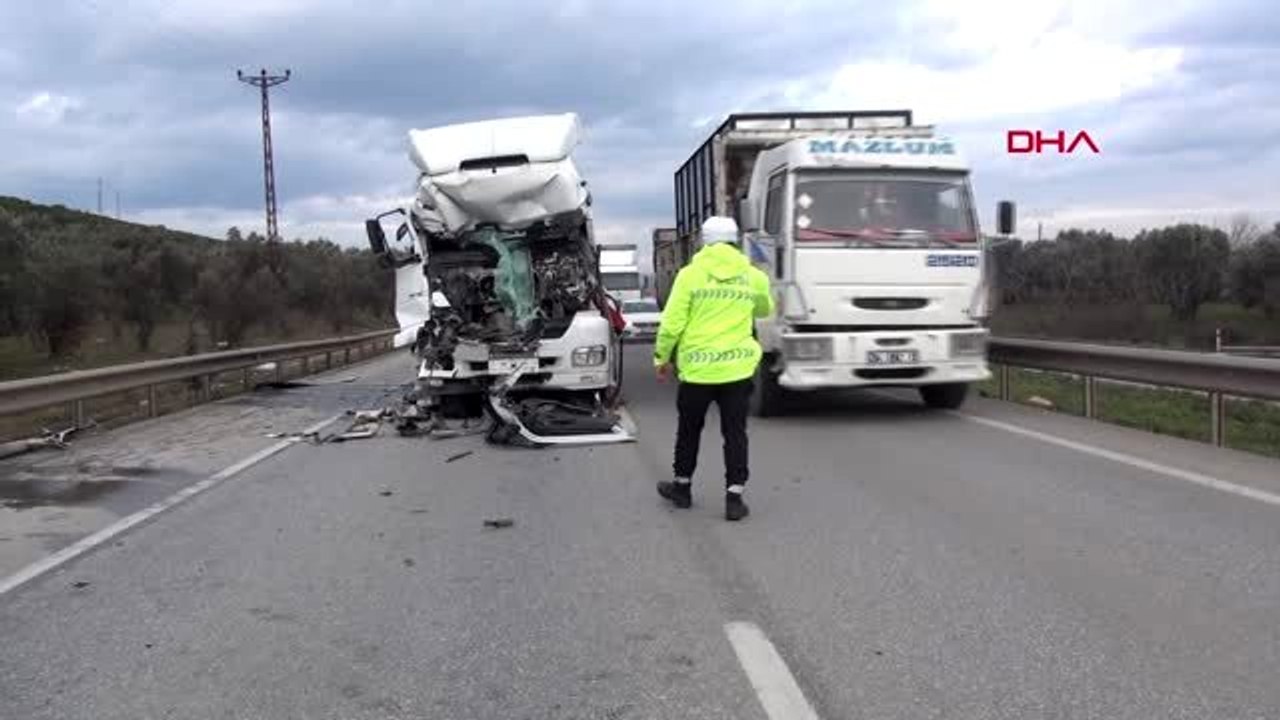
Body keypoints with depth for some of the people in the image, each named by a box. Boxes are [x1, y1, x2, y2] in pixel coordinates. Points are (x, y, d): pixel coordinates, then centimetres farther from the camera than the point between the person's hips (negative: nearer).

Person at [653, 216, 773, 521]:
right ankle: (734, 497, 6)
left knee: (689, 429, 15)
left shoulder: (690, 275, -6)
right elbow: (765, 310, 23)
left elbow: (672, 323, -8)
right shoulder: (754, 277, 3)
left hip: (697, 368, -1)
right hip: (738, 368, 2)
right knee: (735, 433, 8)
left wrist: (662, 358, 5)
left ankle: (681, 486, 30)